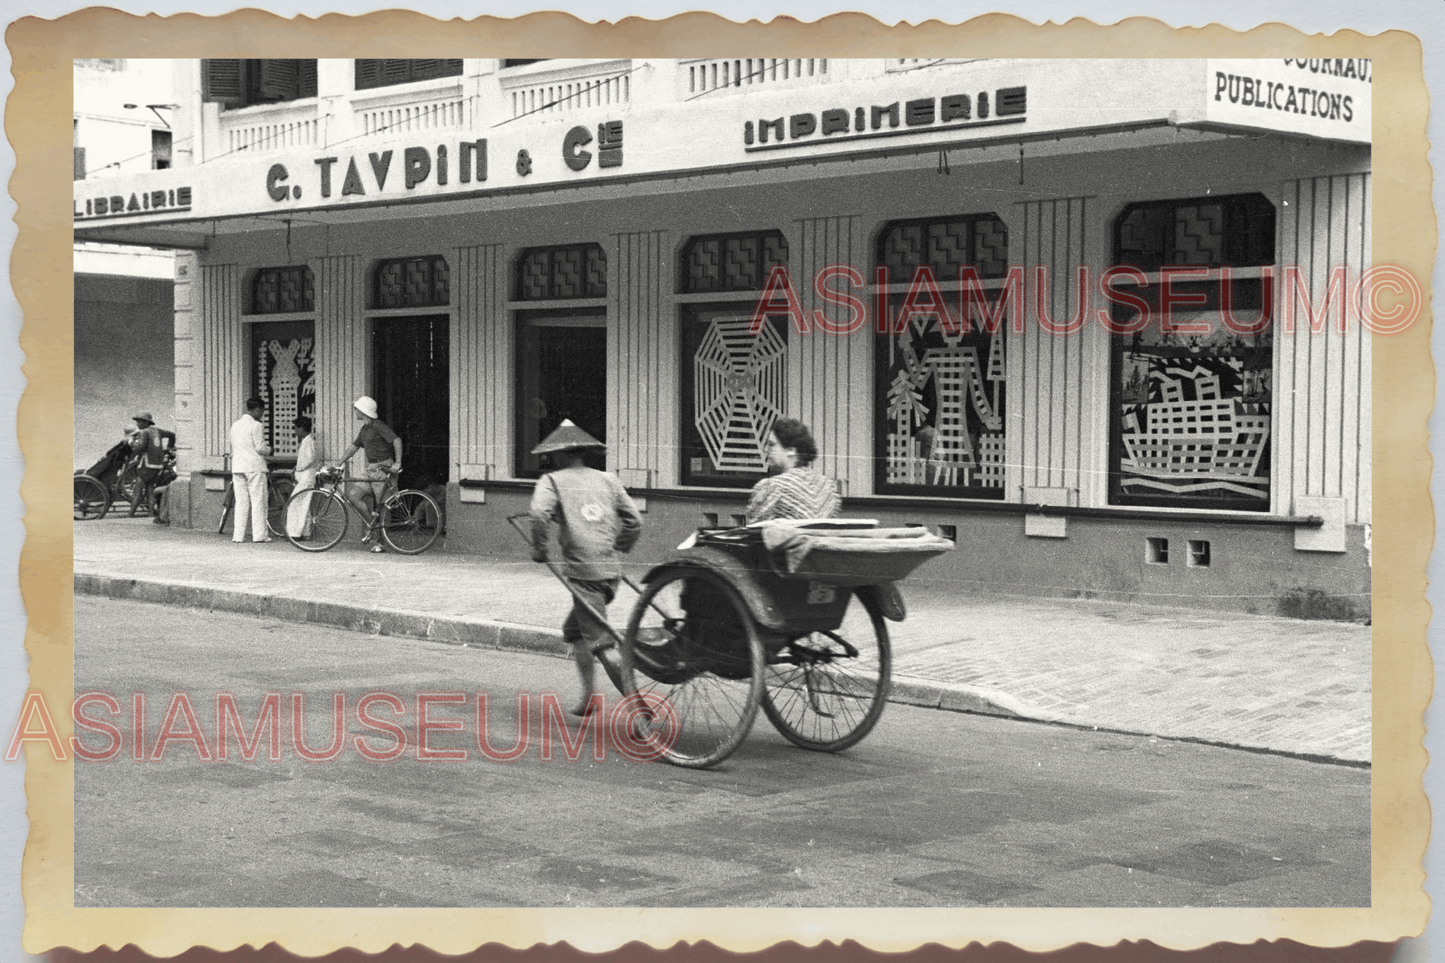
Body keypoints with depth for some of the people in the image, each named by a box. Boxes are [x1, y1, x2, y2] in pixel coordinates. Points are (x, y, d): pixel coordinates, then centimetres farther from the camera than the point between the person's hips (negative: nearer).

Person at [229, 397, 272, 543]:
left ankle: (238, 535, 4)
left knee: (241, 502, 7)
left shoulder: (235, 425, 15)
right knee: (258, 501, -2)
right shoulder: (256, 426, -9)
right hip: (255, 467, -6)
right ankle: (259, 535, -4)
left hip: (237, 467, 6)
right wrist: (269, 449, 8)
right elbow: (260, 448, -15)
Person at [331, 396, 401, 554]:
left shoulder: (378, 426, -11)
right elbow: (353, 448, 23)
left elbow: (396, 440, -22)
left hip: (383, 469, -9)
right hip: (371, 470, 9)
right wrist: (337, 465, 20)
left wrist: (397, 463, -28)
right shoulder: (365, 430, 17)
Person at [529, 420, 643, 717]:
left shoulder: (552, 481, 1)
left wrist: (539, 548, -3)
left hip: (583, 572, -6)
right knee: (573, 630, 24)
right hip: (611, 570, 6)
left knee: (601, 641, -6)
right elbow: (634, 520, 12)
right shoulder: (607, 480, 15)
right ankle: (588, 694, 23)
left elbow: (540, 513, -17)